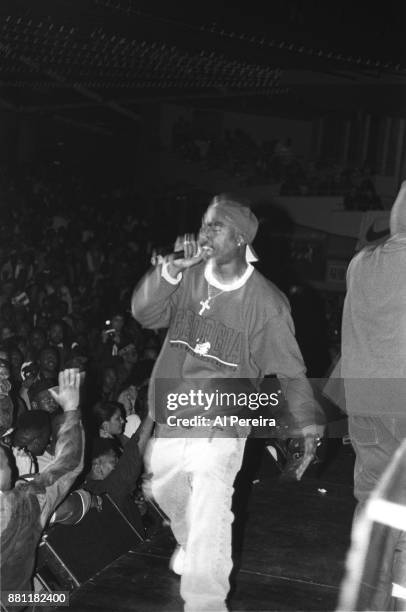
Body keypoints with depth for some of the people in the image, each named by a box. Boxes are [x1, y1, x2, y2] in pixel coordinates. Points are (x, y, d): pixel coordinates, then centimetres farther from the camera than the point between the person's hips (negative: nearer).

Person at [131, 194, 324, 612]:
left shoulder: (265, 302, -13)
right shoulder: (189, 276, -2)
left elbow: (289, 369, -8)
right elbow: (143, 313, -9)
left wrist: (309, 423, -18)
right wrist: (172, 269, -24)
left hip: (221, 427, -5)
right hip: (170, 417, 5)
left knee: (209, 519, -14)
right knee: (165, 492, 24)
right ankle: (187, 546, 54)